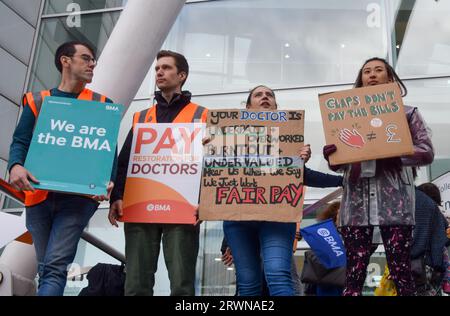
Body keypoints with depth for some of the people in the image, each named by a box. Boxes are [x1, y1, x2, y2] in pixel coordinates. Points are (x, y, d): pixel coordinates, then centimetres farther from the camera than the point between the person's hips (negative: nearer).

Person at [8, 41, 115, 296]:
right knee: (45, 268, 11)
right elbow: (21, 141, 5)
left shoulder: (102, 105, 9)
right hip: (38, 195, 3)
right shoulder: (37, 101, 13)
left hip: (78, 196, -2)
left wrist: (108, 181, -16)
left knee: (55, 267, -14)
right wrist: (16, 166, -18)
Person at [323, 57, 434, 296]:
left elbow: (426, 152, 3)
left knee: (400, 271, -5)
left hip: (394, 199, -2)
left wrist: (395, 155, -14)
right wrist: (330, 156, -8)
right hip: (357, 199, 2)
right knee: (354, 272, -2)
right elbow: (338, 164, 16)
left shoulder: (406, 112, 13)